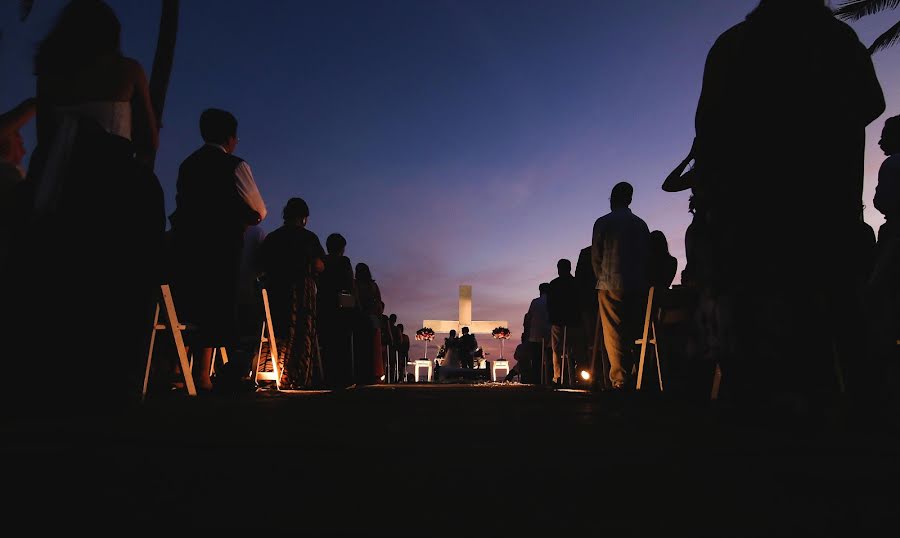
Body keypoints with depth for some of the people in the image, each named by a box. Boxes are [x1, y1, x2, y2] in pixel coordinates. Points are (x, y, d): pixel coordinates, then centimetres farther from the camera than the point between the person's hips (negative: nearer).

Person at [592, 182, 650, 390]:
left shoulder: (603, 222, 0)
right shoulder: (641, 224, 12)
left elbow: (596, 256, 1)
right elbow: (646, 255, 11)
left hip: (611, 285, -4)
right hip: (637, 285, 4)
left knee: (613, 334, -3)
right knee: (633, 333, 8)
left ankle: (620, 380, -6)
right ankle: (634, 377, 9)